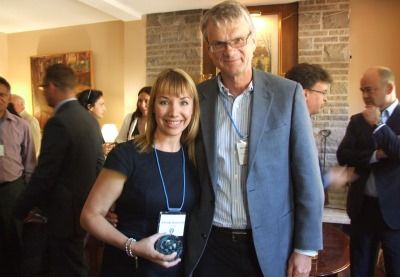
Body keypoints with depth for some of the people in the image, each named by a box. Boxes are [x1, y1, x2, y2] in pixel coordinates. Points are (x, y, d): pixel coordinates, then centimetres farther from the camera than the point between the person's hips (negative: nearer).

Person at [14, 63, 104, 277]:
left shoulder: (58, 123, -22)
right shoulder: (89, 118, 5)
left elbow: (44, 175, -20)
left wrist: (20, 209, -6)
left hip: (66, 211, -8)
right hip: (85, 206, 8)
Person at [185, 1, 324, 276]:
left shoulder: (288, 93, -8)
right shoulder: (196, 97, -3)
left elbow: (307, 178, -5)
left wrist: (305, 248, -4)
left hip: (269, 245, -1)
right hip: (209, 245, 1)